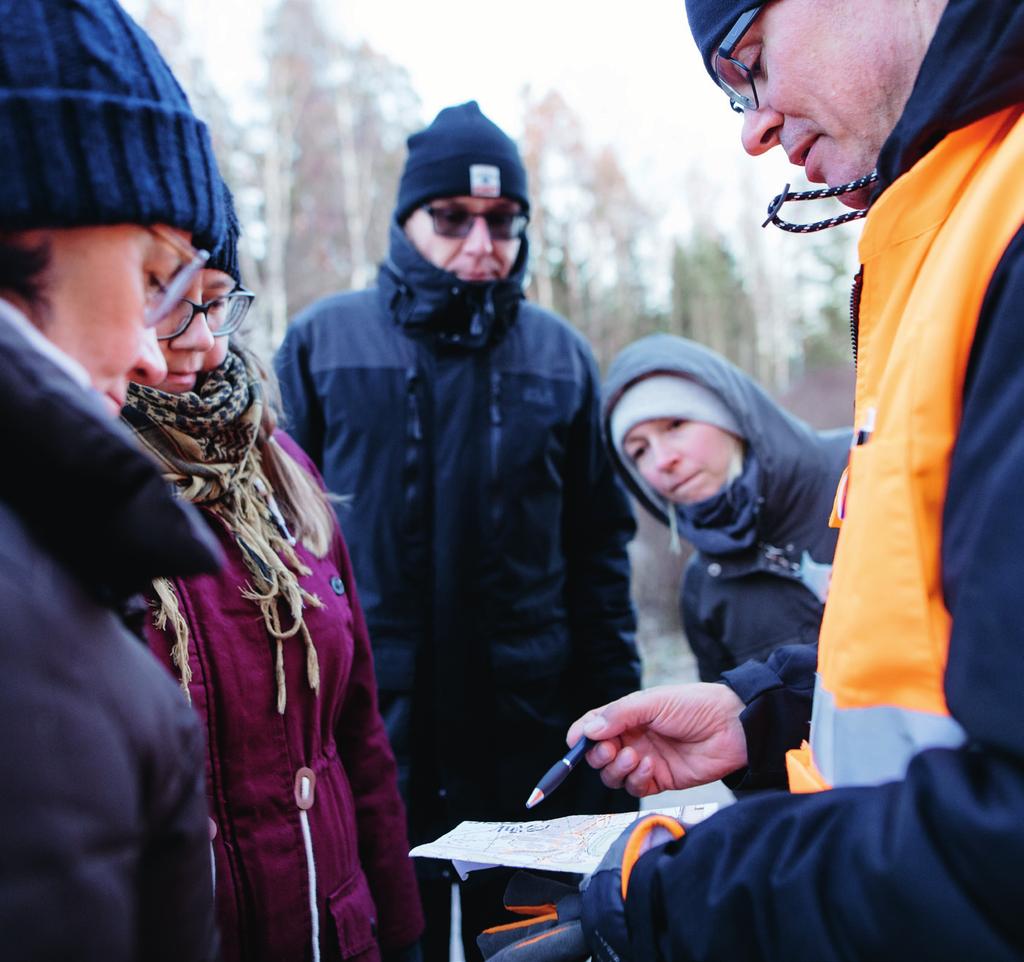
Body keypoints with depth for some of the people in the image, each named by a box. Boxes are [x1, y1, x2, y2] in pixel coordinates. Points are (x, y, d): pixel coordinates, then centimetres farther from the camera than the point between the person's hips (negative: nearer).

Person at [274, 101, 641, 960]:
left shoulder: (560, 356, 6)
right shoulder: (324, 341, 0)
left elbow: (599, 551, 7)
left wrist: (615, 725, 3)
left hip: (530, 737, 2)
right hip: (363, 737, -1)